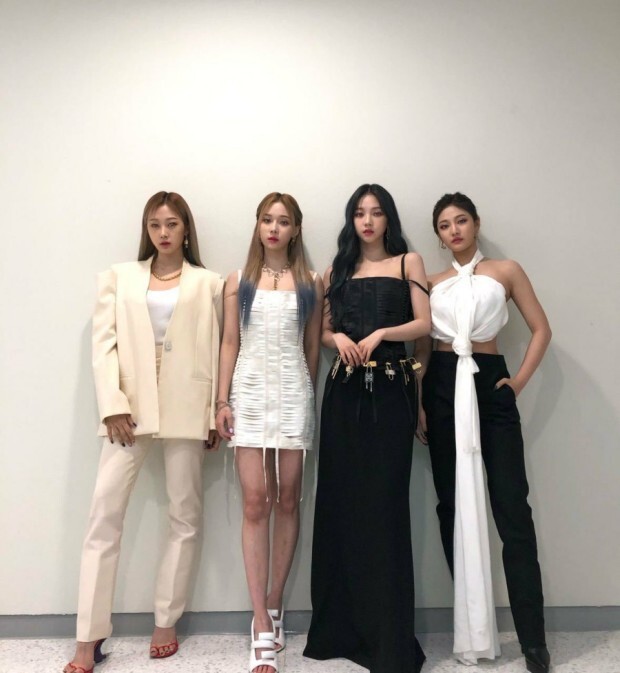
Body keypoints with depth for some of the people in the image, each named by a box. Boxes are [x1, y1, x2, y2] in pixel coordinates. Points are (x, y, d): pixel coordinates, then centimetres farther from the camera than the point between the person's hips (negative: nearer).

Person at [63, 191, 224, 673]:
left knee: (185, 517, 6)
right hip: (130, 407, 1)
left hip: (186, 409, 0)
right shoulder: (120, 277, 13)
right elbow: (104, 343, 3)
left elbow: (215, 351, 5)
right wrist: (112, 405, -8)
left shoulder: (208, 284, 10)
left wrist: (215, 414, 0)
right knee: (104, 517, -3)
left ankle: (166, 623, 21)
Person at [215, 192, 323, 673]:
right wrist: (222, 402, 0)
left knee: (288, 502, 5)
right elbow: (229, 344, 6)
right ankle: (263, 628, 1)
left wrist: (310, 397, 8)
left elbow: (313, 348, 10)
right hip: (249, 394, 0)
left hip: (294, 395, 1)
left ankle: (274, 608, 21)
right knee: (256, 503, -5)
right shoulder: (239, 281, 9)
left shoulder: (310, 283, 8)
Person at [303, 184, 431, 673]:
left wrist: (380, 334, -15)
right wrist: (339, 339, -5)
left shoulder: (407, 262, 8)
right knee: (341, 502, 4)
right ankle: (342, 627, 18)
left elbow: (424, 324, -1)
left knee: (383, 504, -5)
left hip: (391, 390, -3)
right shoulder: (339, 270, 18)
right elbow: (324, 330, 17)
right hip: (345, 390, 4)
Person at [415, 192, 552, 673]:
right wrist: (417, 403, 0)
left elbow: (541, 330, 6)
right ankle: (473, 626, 17)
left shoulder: (506, 271, 7)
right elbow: (421, 347, 9)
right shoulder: (432, 283, 13)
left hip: (490, 386, -2)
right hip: (443, 389, 3)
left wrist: (519, 381, -3)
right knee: (453, 505, 5)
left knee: (511, 507, -6)